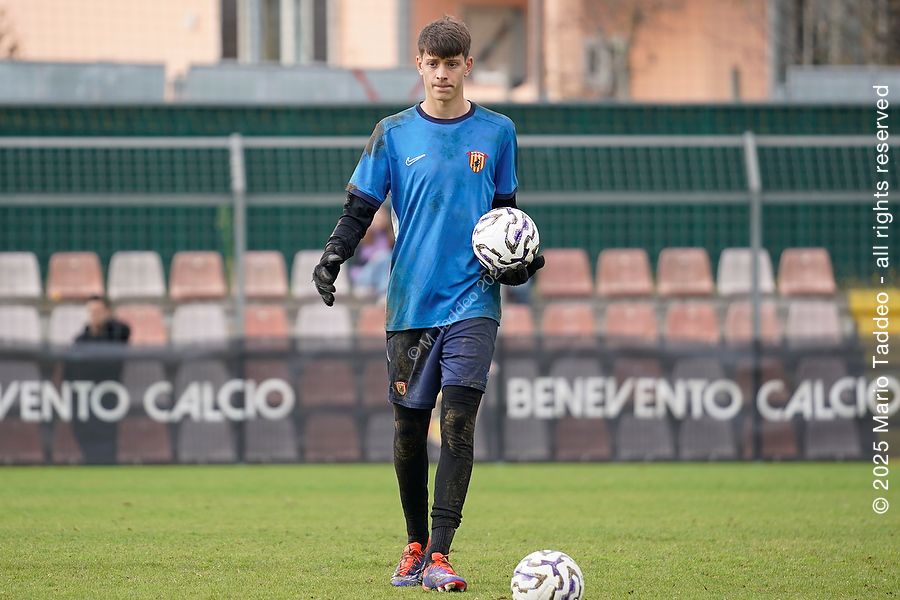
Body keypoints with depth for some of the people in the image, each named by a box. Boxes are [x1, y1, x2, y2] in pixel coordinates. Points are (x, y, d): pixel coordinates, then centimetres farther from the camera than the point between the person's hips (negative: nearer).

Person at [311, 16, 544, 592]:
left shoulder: (496, 131, 7)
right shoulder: (394, 133, 5)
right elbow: (360, 208, 6)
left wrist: (519, 259, -1)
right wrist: (334, 254, -11)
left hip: (473, 301, -1)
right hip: (410, 302, 1)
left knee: (458, 420, -14)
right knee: (409, 427, 6)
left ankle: (439, 556, -16)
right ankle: (416, 544, 26)